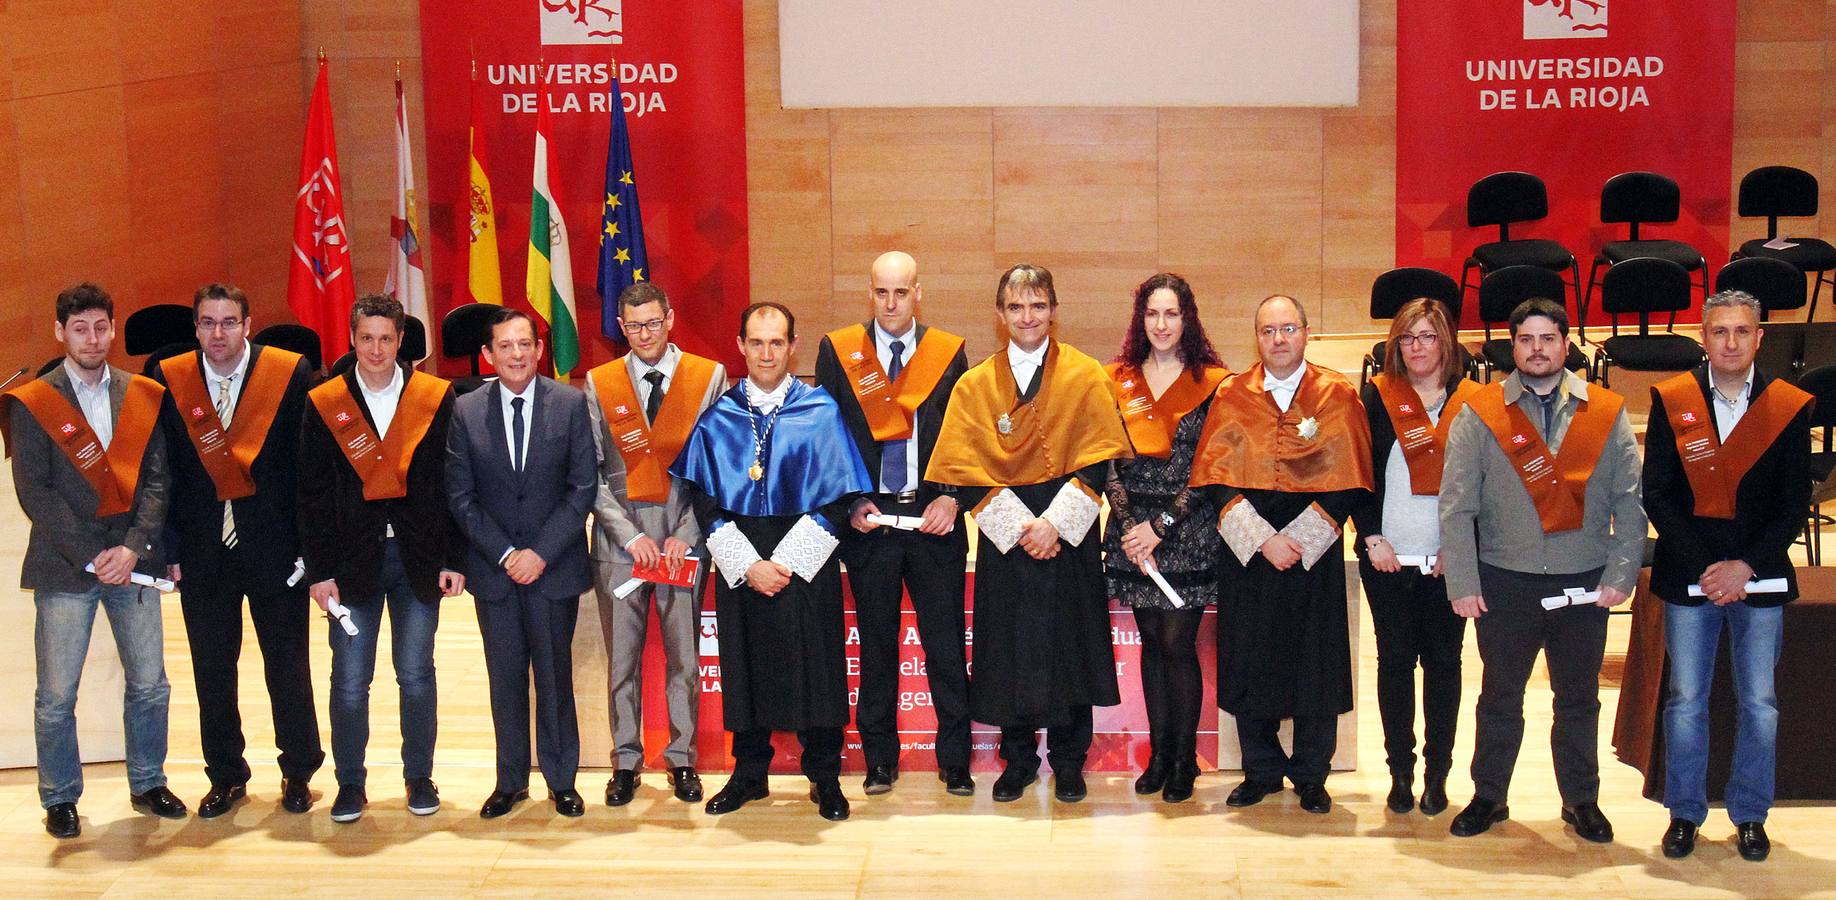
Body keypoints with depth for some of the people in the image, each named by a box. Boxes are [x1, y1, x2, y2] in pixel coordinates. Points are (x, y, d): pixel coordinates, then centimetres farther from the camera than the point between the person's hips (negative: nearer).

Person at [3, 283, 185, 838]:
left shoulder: (143, 396, 8)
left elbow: (156, 479, 4)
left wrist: (134, 547, -9)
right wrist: (91, 555, -12)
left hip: (132, 562, 3)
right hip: (64, 567, -3)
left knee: (149, 684, 7)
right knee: (56, 695, 2)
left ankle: (148, 785, 23)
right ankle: (60, 800, 15)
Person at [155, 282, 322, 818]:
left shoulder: (291, 374, -4)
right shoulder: (169, 381, 2)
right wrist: (169, 549, -1)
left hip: (275, 549, -2)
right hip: (203, 552, 2)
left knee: (288, 667, 7)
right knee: (212, 671, 10)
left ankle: (298, 773, 22)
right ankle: (226, 778, 24)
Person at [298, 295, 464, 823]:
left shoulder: (436, 398, 1)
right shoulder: (324, 405, 2)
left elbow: (452, 485, 2)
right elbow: (313, 496, 2)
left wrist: (453, 559, -3)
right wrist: (319, 570, -3)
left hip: (418, 558, 0)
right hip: (353, 559, 0)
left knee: (417, 675, 6)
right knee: (349, 680, 3)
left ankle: (420, 779, 19)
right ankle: (350, 784, 15)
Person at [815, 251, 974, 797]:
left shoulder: (949, 353, 5)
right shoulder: (838, 352, 5)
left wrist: (951, 499, -7)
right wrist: (850, 502, -4)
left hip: (934, 519, 0)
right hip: (868, 520, 0)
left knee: (946, 644, 1)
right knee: (876, 645, 6)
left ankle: (955, 760, 10)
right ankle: (880, 760, 16)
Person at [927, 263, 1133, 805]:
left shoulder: (1085, 376, 2)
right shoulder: (976, 384, 5)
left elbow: (1096, 461, -4)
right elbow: (965, 471, -2)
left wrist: (1054, 523, -15)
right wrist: (1018, 526, -13)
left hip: (1068, 535, -1)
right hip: (1002, 534, 1)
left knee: (1068, 643, 2)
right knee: (1010, 648, 4)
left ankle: (1068, 761, 15)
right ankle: (1018, 759, 18)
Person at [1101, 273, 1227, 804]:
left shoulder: (1212, 382, -2)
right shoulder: (1118, 380, 8)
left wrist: (1162, 525, -11)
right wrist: (1127, 521, -8)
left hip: (1188, 528, -3)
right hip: (1132, 528, 3)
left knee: (1178, 643, -4)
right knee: (1151, 640, 9)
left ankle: (1184, 759, 7)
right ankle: (1158, 753, 16)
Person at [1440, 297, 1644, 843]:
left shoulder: (1606, 413, 4)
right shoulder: (1480, 415, -1)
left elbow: (1629, 501, 3)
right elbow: (1455, 506, -3)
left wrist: (1621, 574, -5)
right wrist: (1462, 583, -8)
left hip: (1584, 584, 1)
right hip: (1505, 581, -1)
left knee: (1579, 697, 11)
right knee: (1500, 695, 10)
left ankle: (1581, 801, 24)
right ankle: (1488, 798, 23)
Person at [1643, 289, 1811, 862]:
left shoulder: (1789, 407, 1)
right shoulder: (1671, 402, 1)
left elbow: (1795, 503, -1)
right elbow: (1656, 496, -3)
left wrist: (1747, 566, -12)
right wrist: (1704, 567, -11)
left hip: (1760, 577, 0)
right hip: (1688, 576, 0)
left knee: (1759, 703, 6)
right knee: (1686, 701, 5)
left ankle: (1750, 816, 19)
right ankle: (1684, 814, 17)